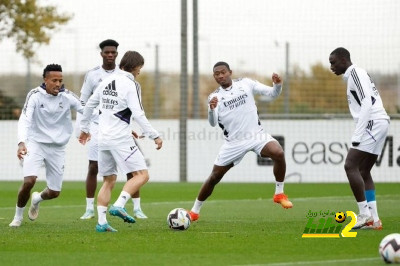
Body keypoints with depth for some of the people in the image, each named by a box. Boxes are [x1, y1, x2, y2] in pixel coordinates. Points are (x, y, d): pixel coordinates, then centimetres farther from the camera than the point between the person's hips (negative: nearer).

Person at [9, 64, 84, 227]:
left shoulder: (67, 96, -7)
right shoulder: (35, 95, -13)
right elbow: (24, 119, -21)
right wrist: (21, 142, -37)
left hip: (58, 148, 3)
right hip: (36, 144, -3)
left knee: (54, 193, 6)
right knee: (29, 181, -23)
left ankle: (37, 199, 43)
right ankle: (18, 216, 3)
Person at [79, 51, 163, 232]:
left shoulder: (107, 81, 12)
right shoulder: (131, 85, -9)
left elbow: (89, 104, 21)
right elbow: (138, 114, -16)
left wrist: (84, 128, 34)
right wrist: (155, 136, -12)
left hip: (103, 139, 8)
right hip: (120, 139, -8)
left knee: (108, 180, 15)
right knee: (142, 175, -6)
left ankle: (101, 222, 7)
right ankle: (119, 206, -23)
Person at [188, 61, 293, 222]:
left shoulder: (246, 84, 3)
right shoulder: (215, 97, 0)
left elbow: (271, 94, 1)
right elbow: (213, 123, -13)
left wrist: (277, 85, -21)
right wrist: (212, 109, -34)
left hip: (256, 135, 0)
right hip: (234, 142, 0)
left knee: (278, 153, -28)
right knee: (215, 176, 1)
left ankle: (279, 194, -10)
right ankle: (195, 211, 19)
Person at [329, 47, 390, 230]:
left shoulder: (355, 73, -7)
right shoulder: (356, 75, 23)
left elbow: (367, 104, -17)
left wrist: (357, 135, -20)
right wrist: (358, 134, 18)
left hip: (373, 122, -10)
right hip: (378, 124, 10)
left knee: (350, 166, -12)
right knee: (363, 171, 10)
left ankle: (365, 214, -13)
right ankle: (374, 219, 6)